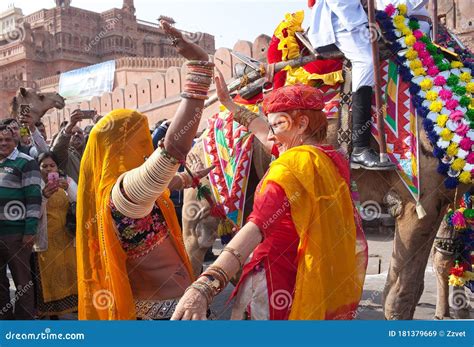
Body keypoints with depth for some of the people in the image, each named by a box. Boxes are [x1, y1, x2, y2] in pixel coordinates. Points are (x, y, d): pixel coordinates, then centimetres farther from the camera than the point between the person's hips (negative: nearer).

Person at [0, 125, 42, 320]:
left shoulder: (25, 163, -4)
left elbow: (34, 198, -10)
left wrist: (30, 230, -15)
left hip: (16, 232, -6)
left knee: (22, 281, 3)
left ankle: (24, 320, 12)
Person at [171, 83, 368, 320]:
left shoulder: (294, 163, -20)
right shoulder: (334, 159, 4)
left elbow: (257, 226, -36)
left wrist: (205, 285, -46)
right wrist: (229, 103, 28)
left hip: (279, 275, -8)